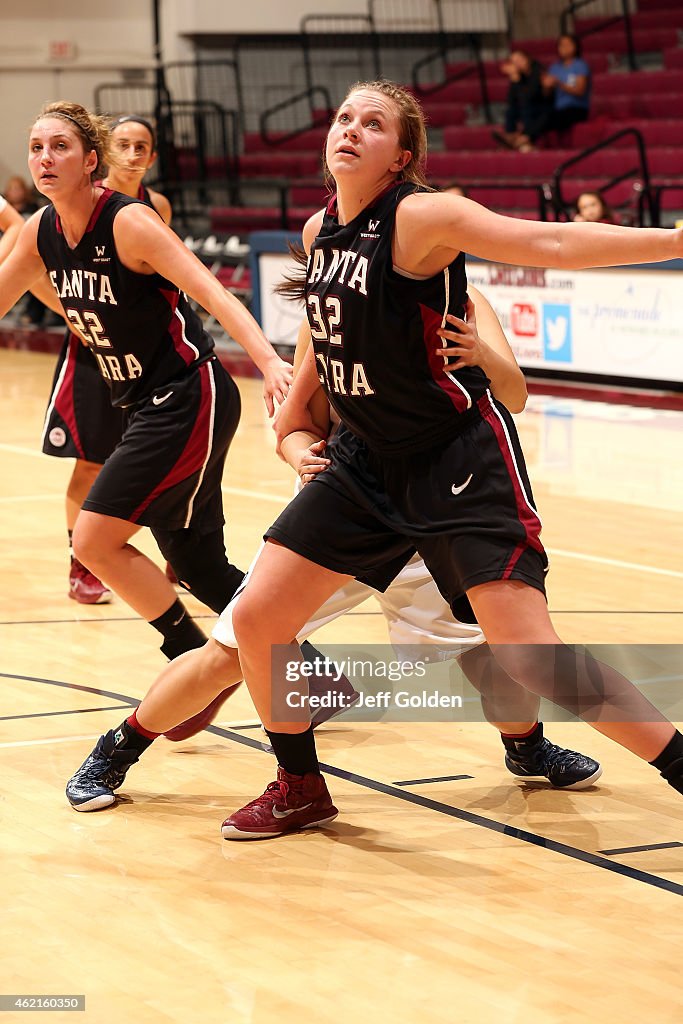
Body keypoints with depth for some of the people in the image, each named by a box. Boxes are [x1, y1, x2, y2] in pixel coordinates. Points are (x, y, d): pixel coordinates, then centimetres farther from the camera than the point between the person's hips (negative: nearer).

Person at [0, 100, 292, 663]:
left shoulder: (129, 221, -17)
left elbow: (213, 293, -27)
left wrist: (270, 362, -41)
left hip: (190, 399, -8)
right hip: (144, 406, 8)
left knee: (95, 540, -12)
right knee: (198, 566, 10)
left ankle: (193, 654, 5)